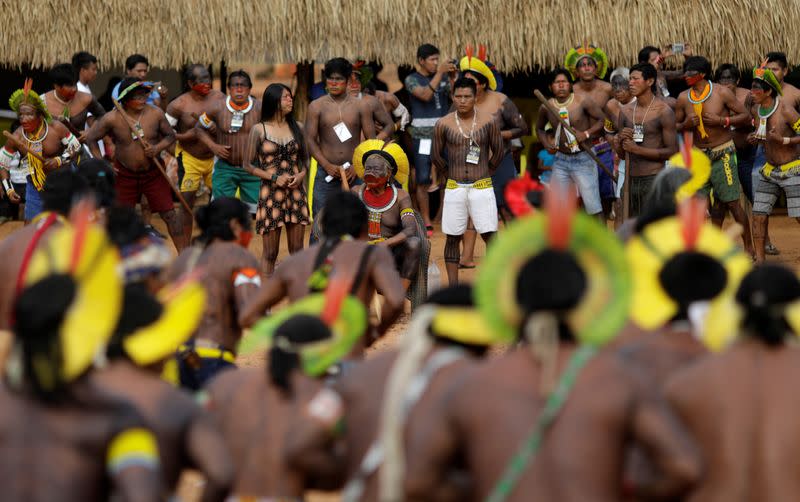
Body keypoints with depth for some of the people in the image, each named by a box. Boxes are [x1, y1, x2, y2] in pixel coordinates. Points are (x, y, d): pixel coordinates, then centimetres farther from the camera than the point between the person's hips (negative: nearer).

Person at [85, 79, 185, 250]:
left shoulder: (155, 114, -10)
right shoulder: (112, 118, -14)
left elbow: (170, 135, 4)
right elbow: (91, 138, -3)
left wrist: (158, 147, -17)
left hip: (153, 172, 1)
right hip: (125, 174, -1)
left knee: (169, 214, -2)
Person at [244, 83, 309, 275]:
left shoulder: (296, 127, 9)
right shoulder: (259, 130, -1)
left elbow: (305, 158, 16)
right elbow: (248, 164, -2)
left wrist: (301, 174, -6)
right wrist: (274, 178, -12)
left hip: (296, 193, 3)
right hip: (271, 194, -3)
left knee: (297, 250, 5)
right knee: (270, 254, -2)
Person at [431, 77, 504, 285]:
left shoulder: (488, 121, 0)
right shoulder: (443, 124, 0)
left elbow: (499, 151, 9)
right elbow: (436, 155, 10)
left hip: (482, 187, -1)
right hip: (454, 188, 1)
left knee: (490, 235, -5)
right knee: (453, 237, 4)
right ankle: (453, 285, 10)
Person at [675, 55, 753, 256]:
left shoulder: (721, 93, -8)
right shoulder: (683, 98, 2)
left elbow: (744, 115, -3)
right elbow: (675, 125, 11)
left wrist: (721, 120, -18)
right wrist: (686, 124, -11)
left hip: (722, 154, -4)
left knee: (732, 202, -5)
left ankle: (749, 248, 6)